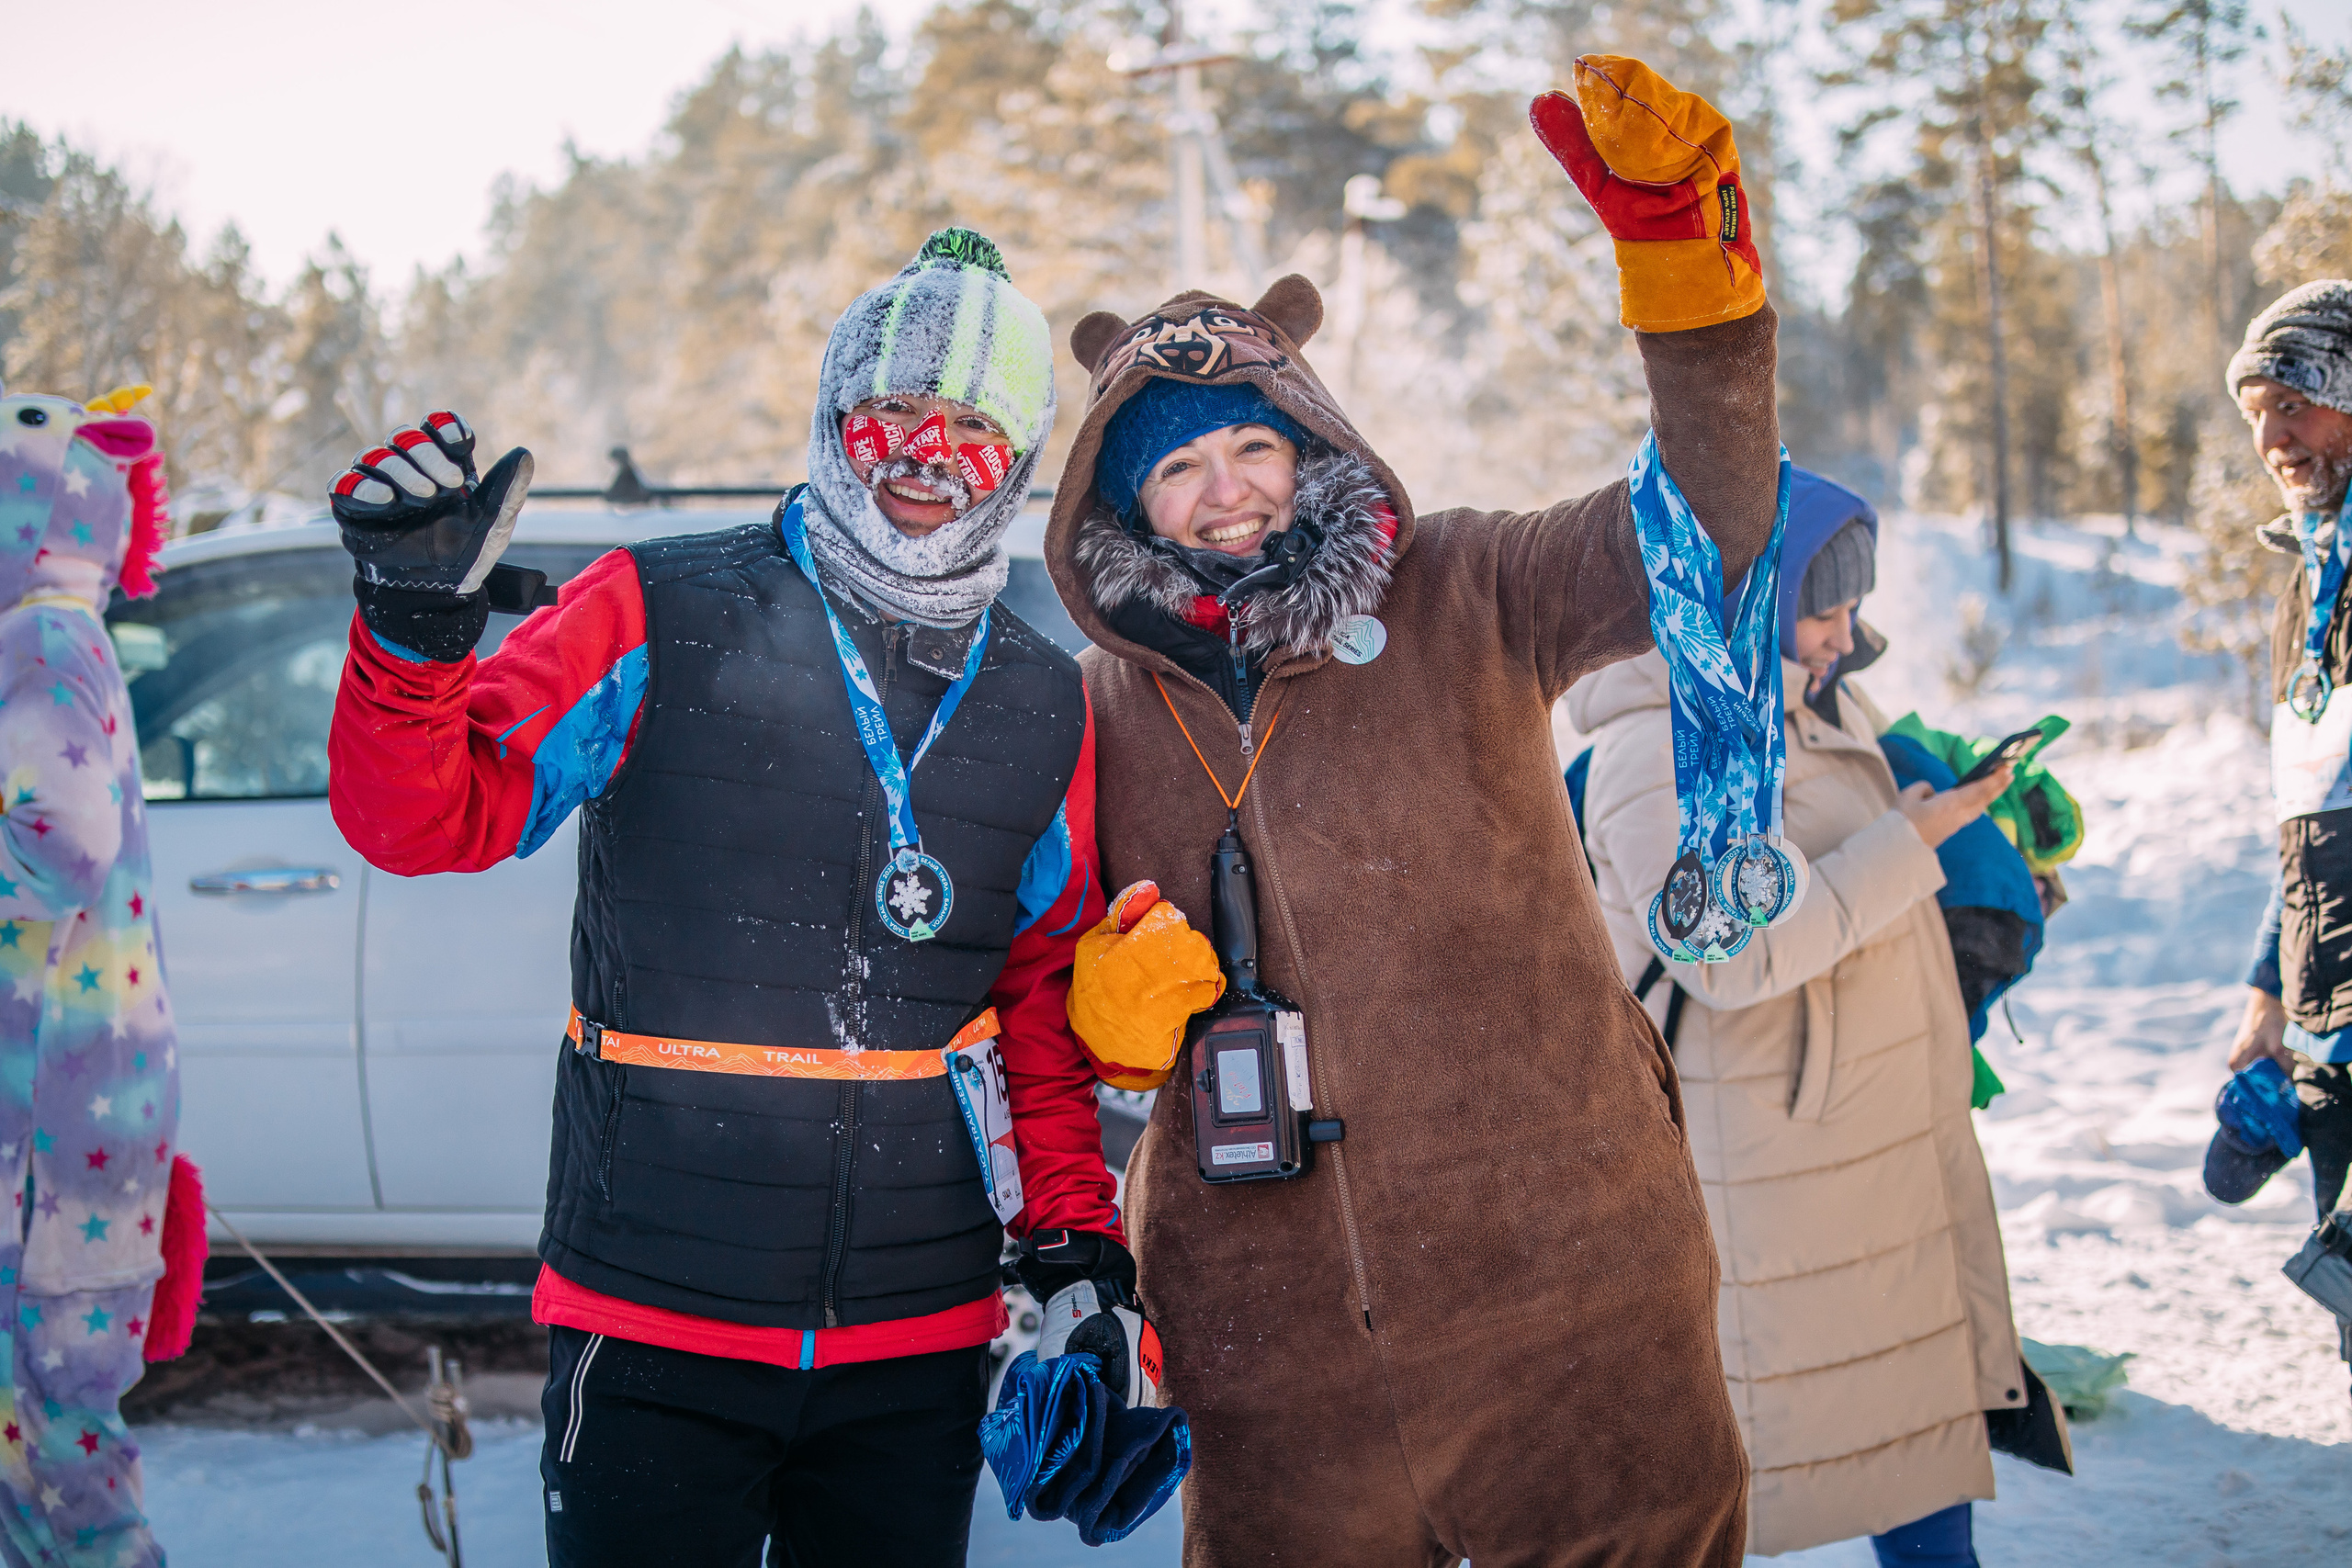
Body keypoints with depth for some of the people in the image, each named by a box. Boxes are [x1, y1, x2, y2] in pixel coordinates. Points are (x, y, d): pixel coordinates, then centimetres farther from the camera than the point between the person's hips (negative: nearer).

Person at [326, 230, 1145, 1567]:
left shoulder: (1045, 706, 10)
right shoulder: (658, 617, -2)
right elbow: (430, 820, -6)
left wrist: (1069, 1222, 10)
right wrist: (418, 626, -23)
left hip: (918, 1351, 4)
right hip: (655, 1327, -3)